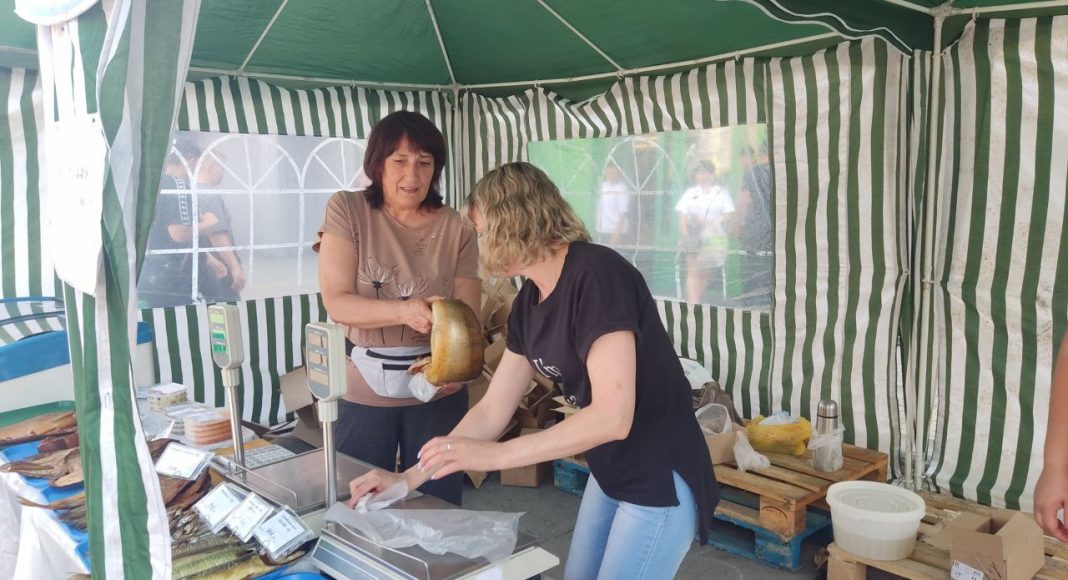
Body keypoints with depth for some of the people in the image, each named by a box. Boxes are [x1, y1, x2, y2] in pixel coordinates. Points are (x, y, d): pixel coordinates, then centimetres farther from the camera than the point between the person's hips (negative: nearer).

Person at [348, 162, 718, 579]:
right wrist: (409, 478, 2)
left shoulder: (597, 275, -24)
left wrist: (493, 455, -28)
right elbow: (492, 410, 5)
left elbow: (613, 416, -29)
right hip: (609, 473, 8)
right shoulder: (529, 301, 3)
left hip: (661, 478, -8)